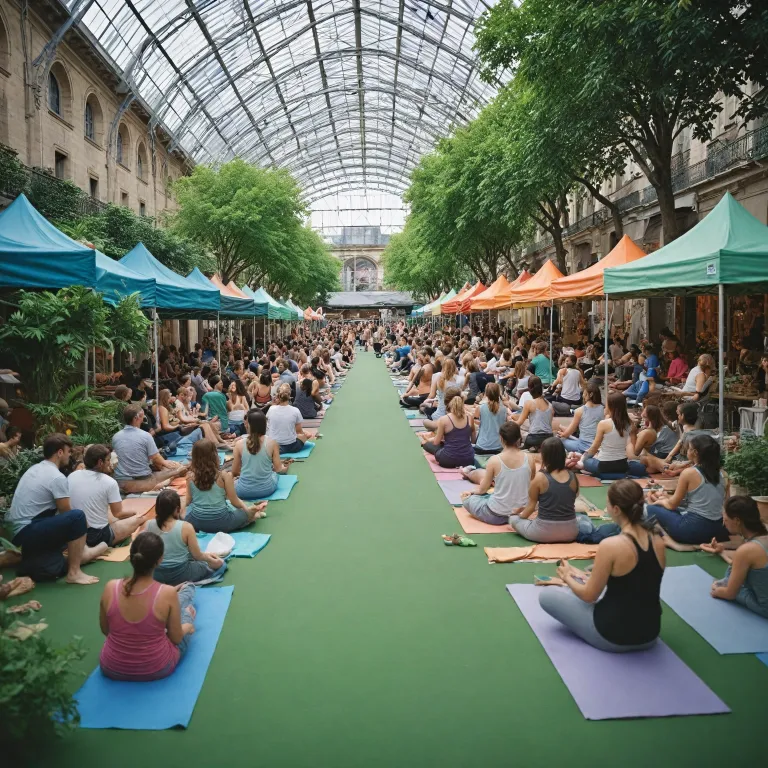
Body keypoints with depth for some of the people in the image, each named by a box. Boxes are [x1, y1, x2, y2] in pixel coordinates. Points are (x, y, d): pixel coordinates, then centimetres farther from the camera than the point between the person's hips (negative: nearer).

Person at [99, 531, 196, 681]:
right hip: (157, 670, -2)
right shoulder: (167, 594, -26)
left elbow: (105, 630, 0)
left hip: (111, 669, 3)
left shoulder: (111, 587, -18)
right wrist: (188, 626, 12)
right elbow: (176, 638, -11)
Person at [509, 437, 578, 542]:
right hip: (570, 532, 3)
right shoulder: (572, 477, -2)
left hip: (544, 532, -3)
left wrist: (521, 515, 17)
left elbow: (531, 506, -3)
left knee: (513, 518, 17)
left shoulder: (540, 478, -14)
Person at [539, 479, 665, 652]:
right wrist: (587, 577, 21)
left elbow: (589, 596, -14)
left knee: (546, 596, 10)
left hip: (613, 636, -8)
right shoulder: (658, 543, -4)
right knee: (583, 583, 31)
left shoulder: (610, 546, -25)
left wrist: (567, 577, 8)